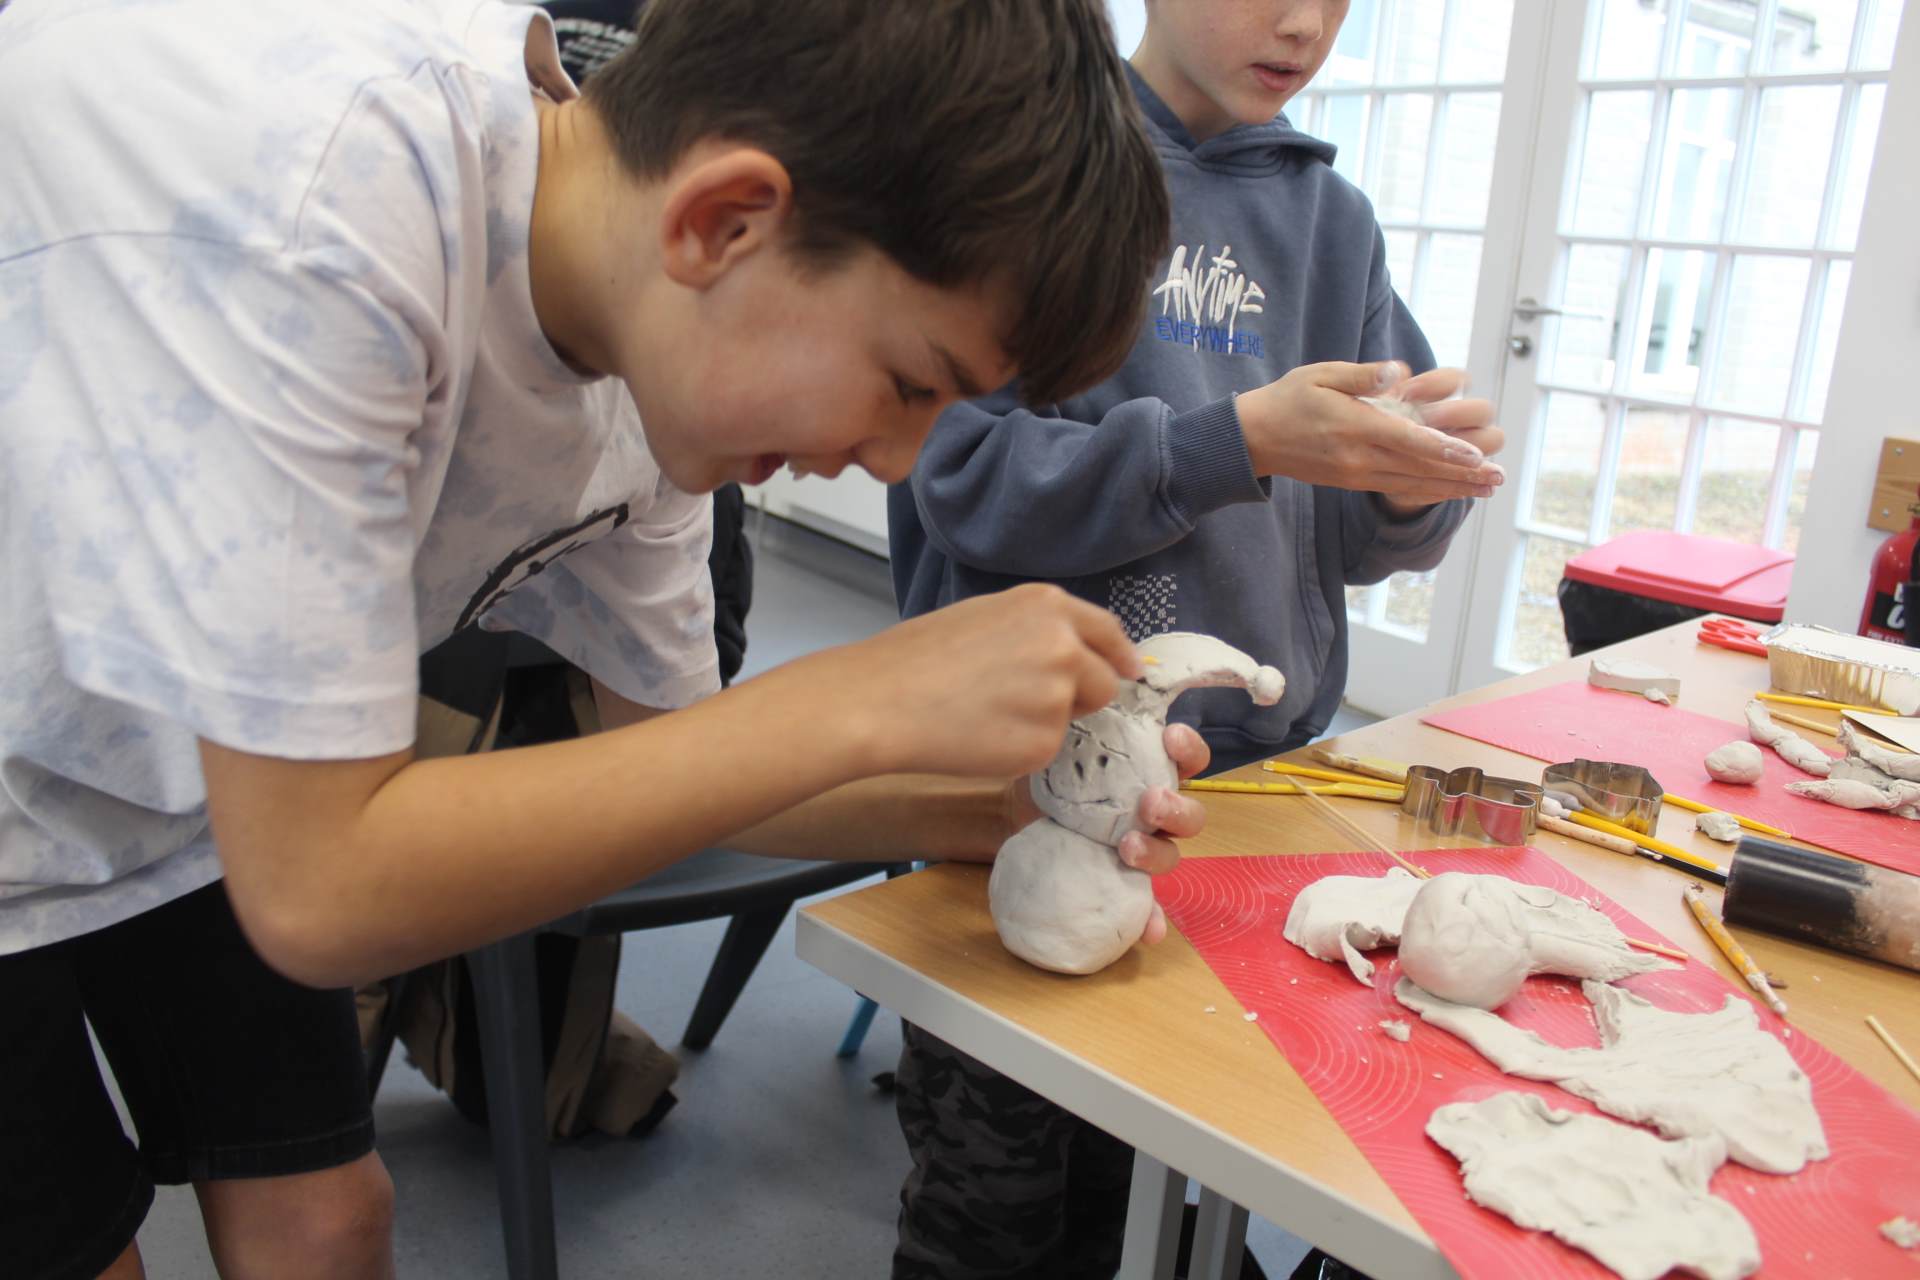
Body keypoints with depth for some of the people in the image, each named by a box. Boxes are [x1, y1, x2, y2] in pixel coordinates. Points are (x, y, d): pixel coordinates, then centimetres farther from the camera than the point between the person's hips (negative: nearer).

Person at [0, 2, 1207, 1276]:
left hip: (219, 781, 5)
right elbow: (322, 894, -34)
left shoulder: (660, 354, -16)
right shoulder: (303, 191, -38)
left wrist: (1008, 812, -18)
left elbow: (674, 757, -3)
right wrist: (865, 707, -34)